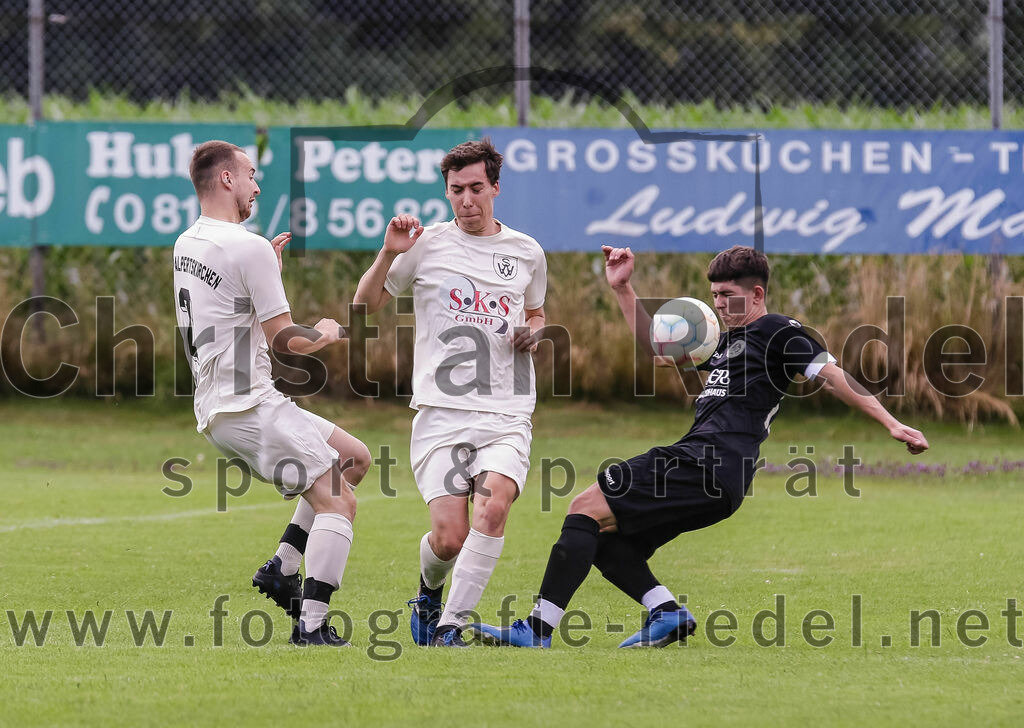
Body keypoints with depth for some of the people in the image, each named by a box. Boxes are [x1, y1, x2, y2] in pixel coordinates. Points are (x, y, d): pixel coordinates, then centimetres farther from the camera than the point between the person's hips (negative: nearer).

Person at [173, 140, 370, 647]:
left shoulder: (186, 245, 14)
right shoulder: (249, 248, -14)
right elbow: (284, 338, -12)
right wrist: (326, 334, 7)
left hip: (215, 410, 10)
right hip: (250, 408, -10)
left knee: (354, 458, 18)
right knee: (337, 502, -10)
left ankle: (282, 567, 10)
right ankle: (311, 627, -19)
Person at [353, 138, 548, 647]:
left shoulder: (526, 253, 12)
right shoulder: (427, 244, 4)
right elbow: (364, 305, 8)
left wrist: (534, 333, 7)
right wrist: (389, 253, -8)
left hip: (507, 416, 1)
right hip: (441, 412, -1)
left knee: (494, 507, -26)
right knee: (448, 537, -11)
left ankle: (450, 626, -19)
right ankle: (429, 591, 25)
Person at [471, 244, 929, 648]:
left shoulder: (779, 332, 2)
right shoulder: (723, 341, 29)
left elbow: (834, 375, -5)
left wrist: (890, 423, -14)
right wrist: (622, 289, 27)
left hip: (711, 465, -10)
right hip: (704, 470, 10)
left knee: (587, 508, -14)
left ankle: (539, 628, -20)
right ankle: (667, 613, -5)